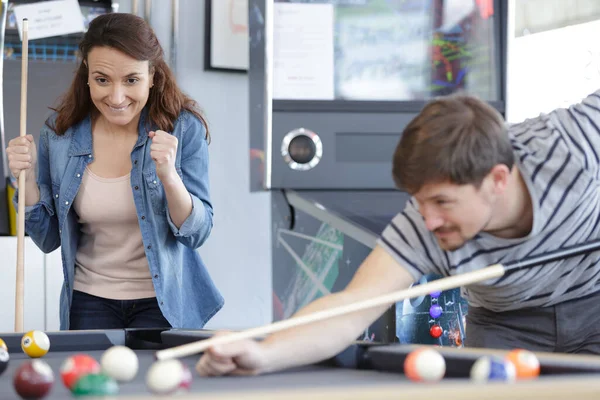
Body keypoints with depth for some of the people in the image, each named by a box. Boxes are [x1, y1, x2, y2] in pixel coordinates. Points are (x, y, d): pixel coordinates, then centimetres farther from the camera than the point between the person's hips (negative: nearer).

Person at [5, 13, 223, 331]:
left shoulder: (183, 128, -12)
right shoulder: (60, 132, -6)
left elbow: (197, 234, -12)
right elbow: (48, 240, 2)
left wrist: (169, 176, -29)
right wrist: (28, 179, -14)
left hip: (163, 303, -2)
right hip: (90, 301, 2)